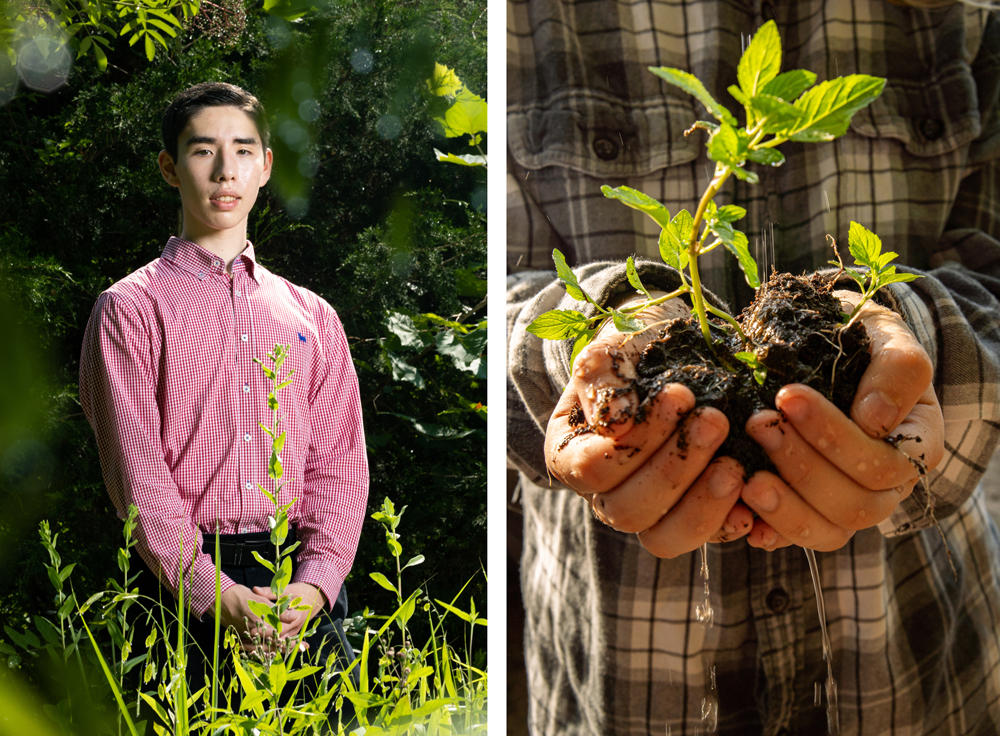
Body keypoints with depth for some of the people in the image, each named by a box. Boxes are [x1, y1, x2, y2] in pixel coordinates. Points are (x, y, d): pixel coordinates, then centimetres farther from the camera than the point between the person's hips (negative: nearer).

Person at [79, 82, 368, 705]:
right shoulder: (132, 309, 4)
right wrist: (214, 593, -17)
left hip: (307, 588, 3)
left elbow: (339, 460, 7)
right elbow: (136, 468, -5)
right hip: (187, 584, -2)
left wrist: (314, 582, -9)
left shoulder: (313, 316, 14)